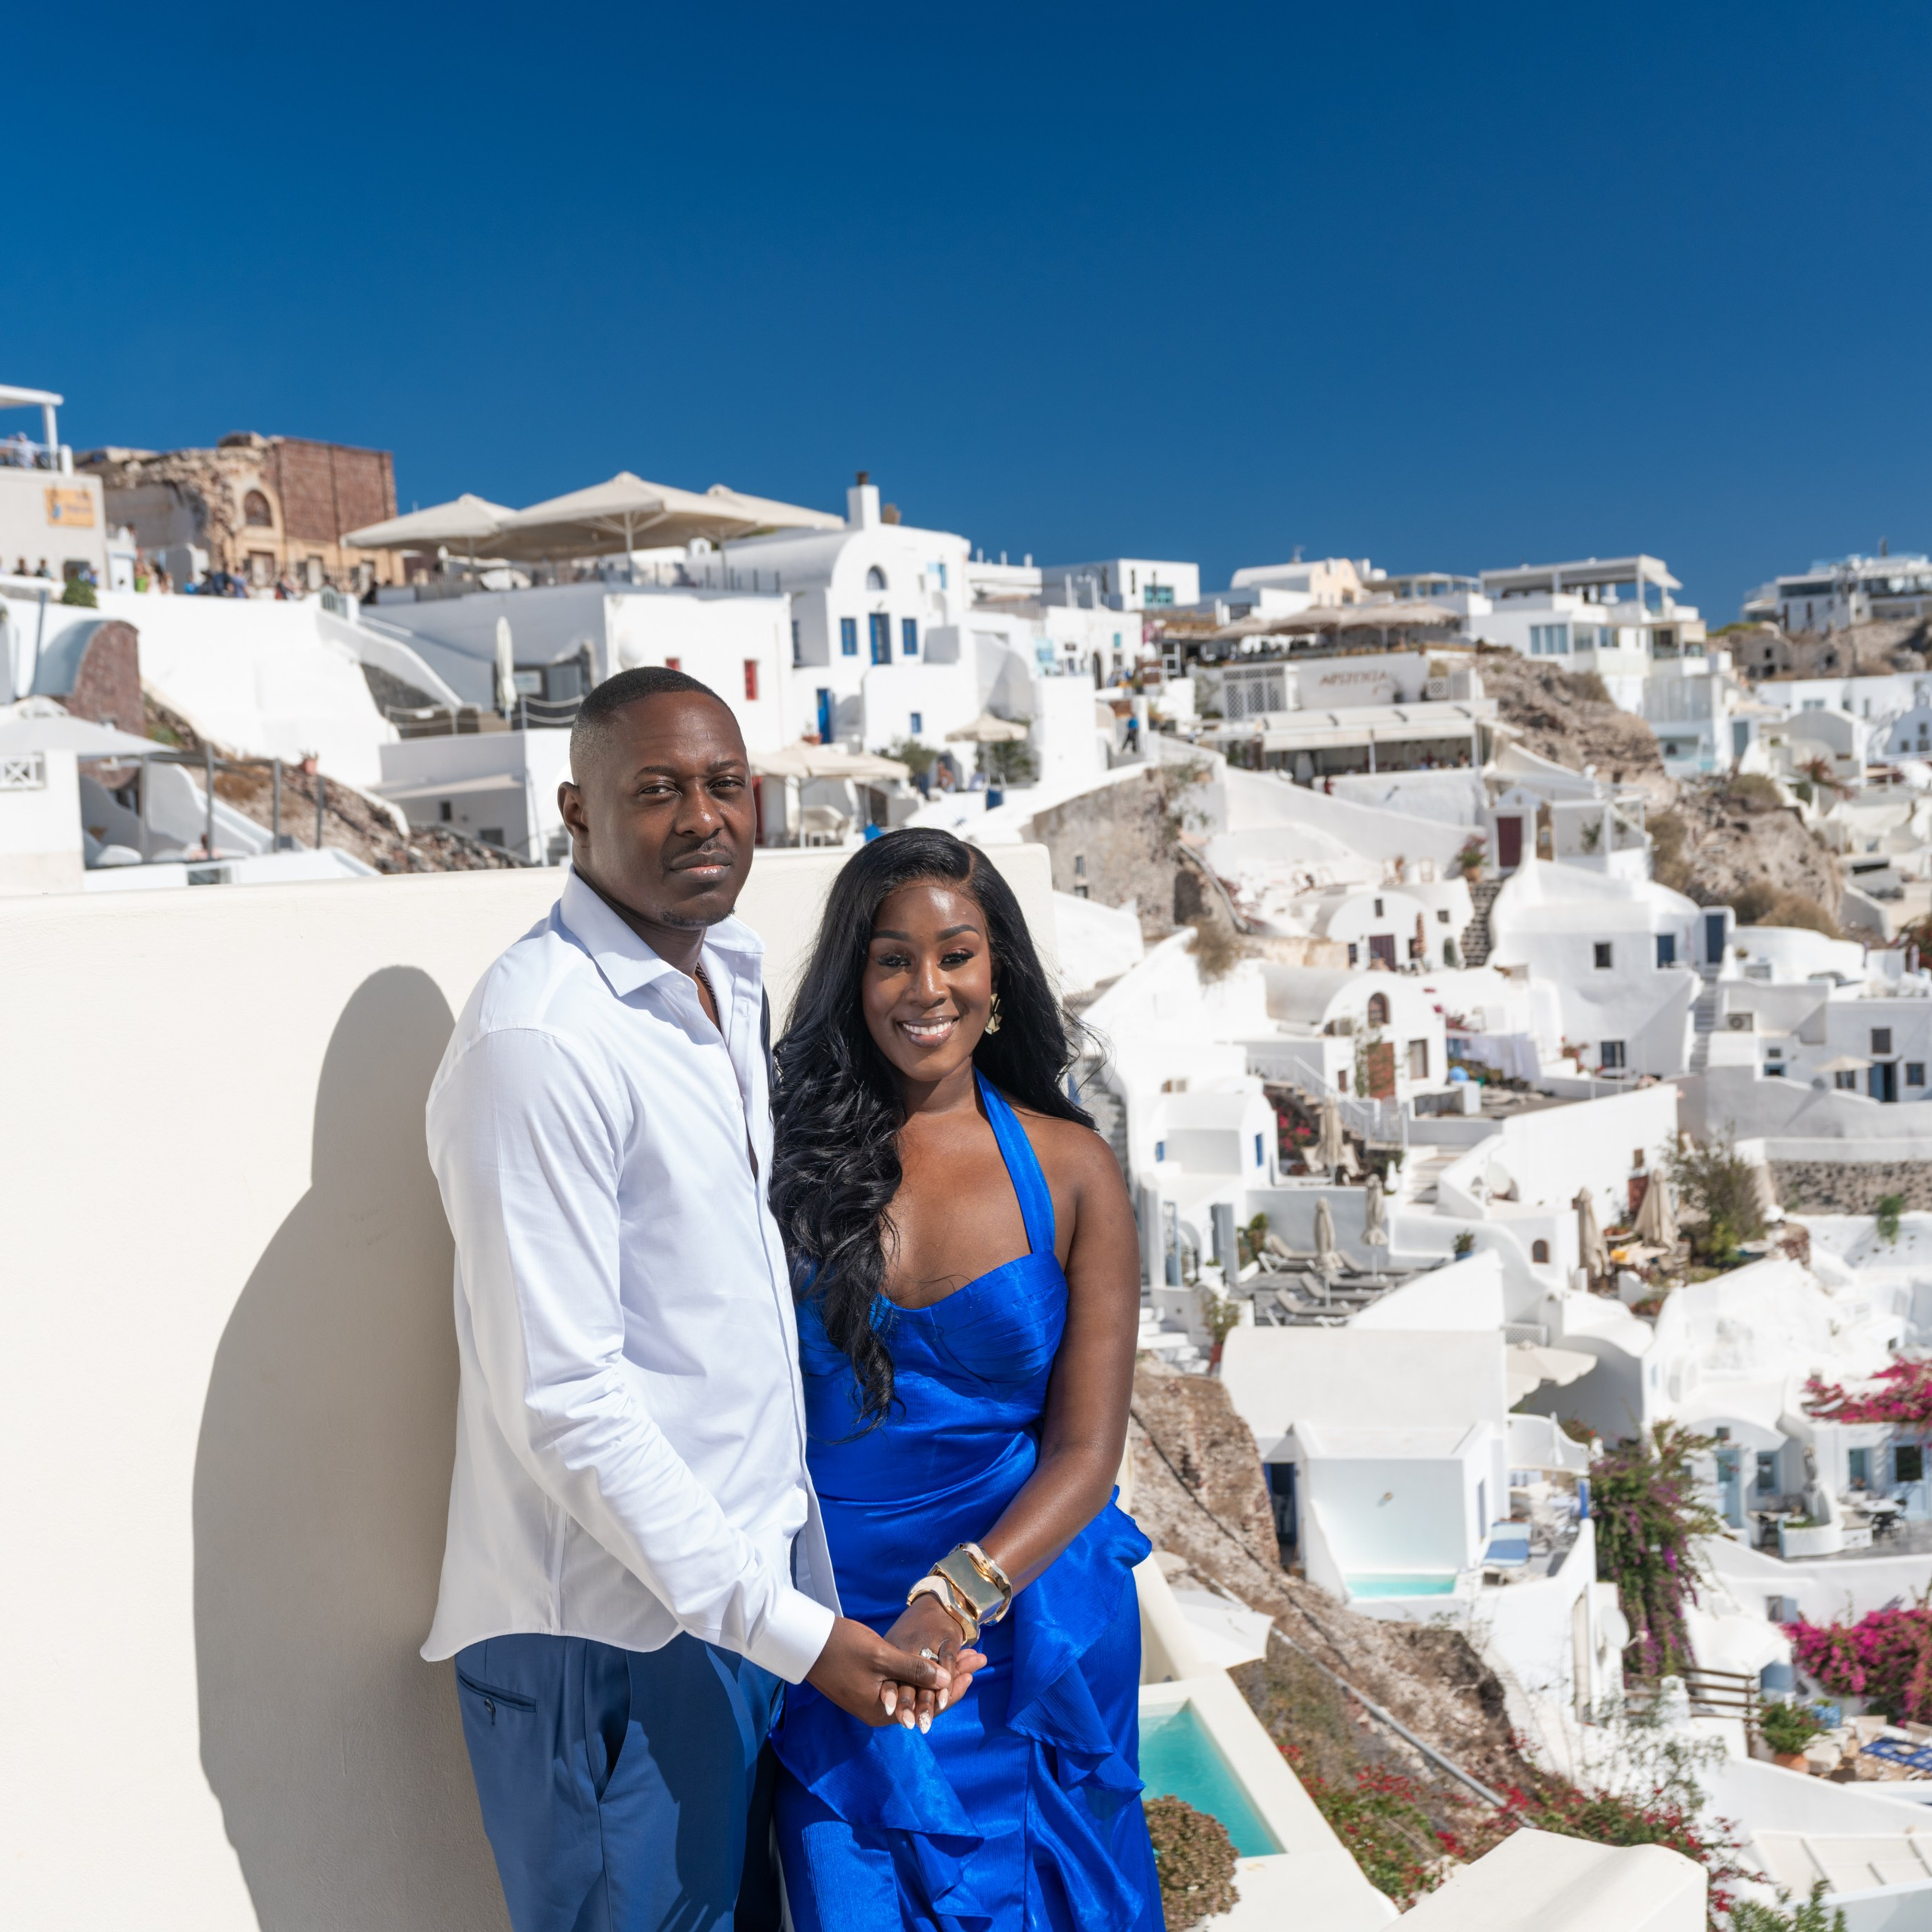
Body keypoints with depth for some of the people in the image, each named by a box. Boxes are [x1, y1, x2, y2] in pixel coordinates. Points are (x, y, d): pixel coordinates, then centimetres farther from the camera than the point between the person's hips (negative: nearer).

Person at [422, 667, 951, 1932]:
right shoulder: (541, 1038, -21)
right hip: (616, 1629, -8)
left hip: (754, 1585, 8)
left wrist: (796, 1578, 13)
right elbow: (562, 1398, -23)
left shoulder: (730, 982, 6)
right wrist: (785, 1627, -20)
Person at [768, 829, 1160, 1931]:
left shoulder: (1071, 1170, -4)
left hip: (1031, 1626, 1)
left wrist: (956, 1599, -21)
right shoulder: (791, 1158, -3)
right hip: (837, 1634, 0)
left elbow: (1086, 1450, -6)